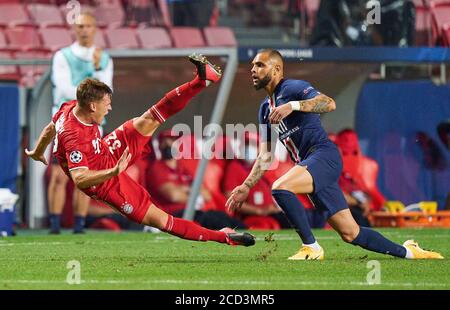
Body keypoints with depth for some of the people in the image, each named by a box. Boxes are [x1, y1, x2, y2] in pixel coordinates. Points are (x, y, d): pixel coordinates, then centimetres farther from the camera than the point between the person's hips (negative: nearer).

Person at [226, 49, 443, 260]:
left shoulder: (292, 88, -4)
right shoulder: (266, 108, 21)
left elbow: (329, 103, -22)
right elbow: (265, 156, 23)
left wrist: (293, 105, -32)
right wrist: (246, 187, 15)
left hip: (325, 155, -8)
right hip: (309, 165, 8)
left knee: (280, 188, -31)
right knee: (350, 234, 6)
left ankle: (311, 247, -21)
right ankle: (407, 251, 20)